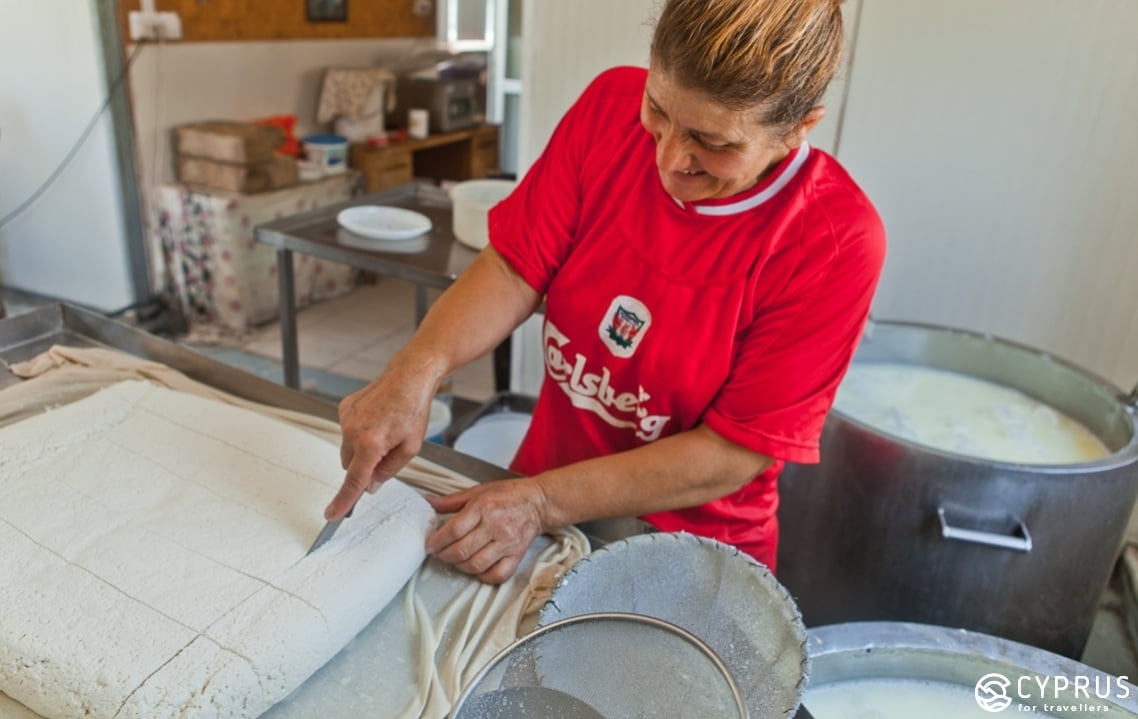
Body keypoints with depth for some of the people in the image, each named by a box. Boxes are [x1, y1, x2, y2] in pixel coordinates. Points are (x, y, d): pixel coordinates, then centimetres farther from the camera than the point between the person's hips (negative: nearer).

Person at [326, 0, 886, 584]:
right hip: (544, 487, 2)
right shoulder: (612, 107, -11)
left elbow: (733, 454, -20)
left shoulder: (834, 241, -22)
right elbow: (515, 270, -12)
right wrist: (416, 370, -29)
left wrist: (543, 503, -24)